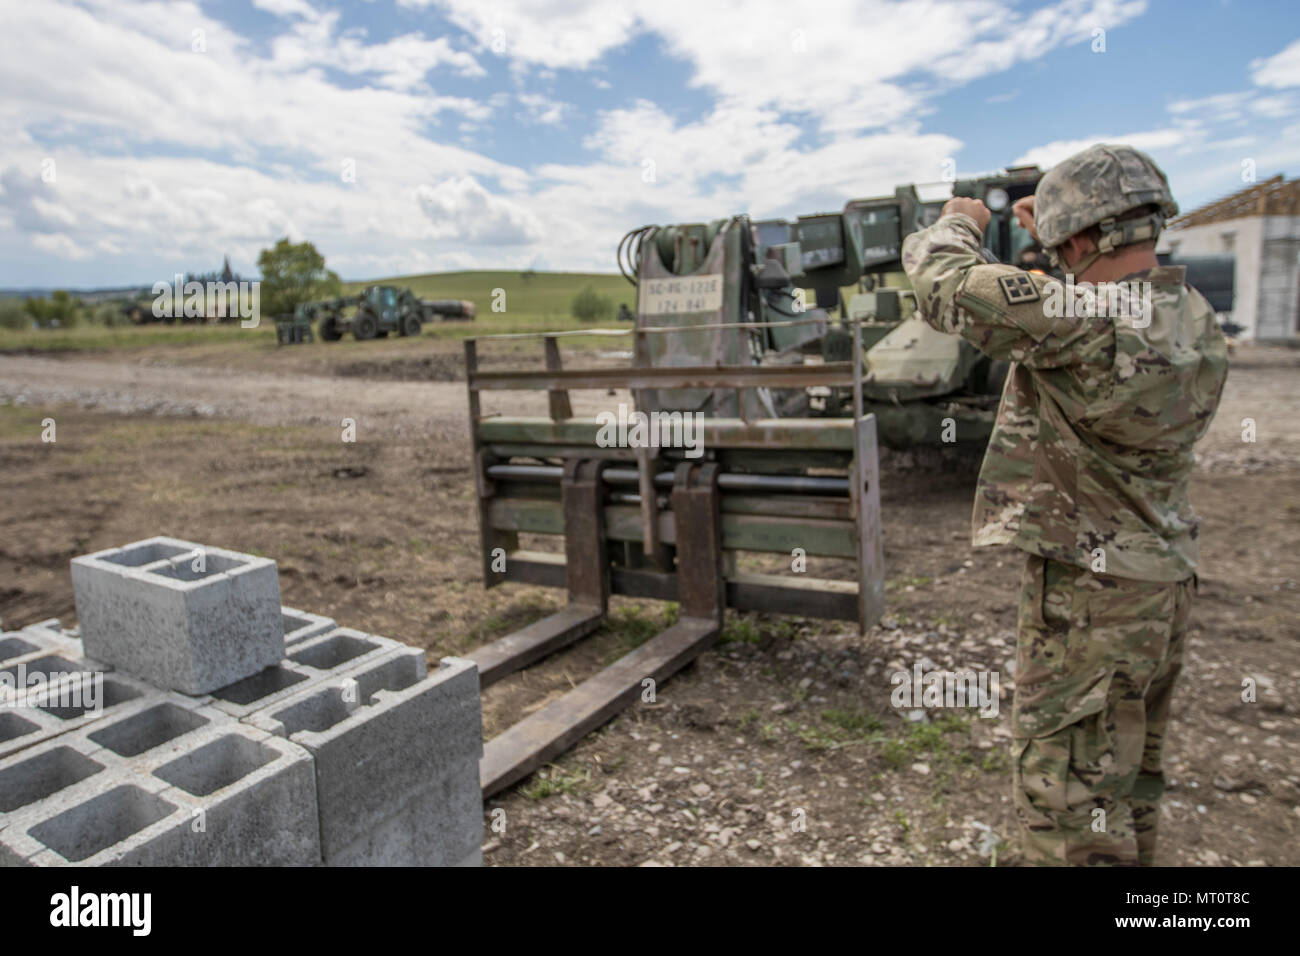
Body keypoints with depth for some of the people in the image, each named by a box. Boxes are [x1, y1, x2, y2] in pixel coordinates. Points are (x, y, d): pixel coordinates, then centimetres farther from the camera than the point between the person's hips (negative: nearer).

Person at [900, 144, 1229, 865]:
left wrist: (960, 223, 3)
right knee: (1129, 778, 25)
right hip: (1164, 587, 9)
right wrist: (1055, 230, 23)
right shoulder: (1197, 321, 3)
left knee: (1068, 799, 2)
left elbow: (942, 282, -19)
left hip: (1088, 595, -9)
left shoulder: (1083, 320, -24)